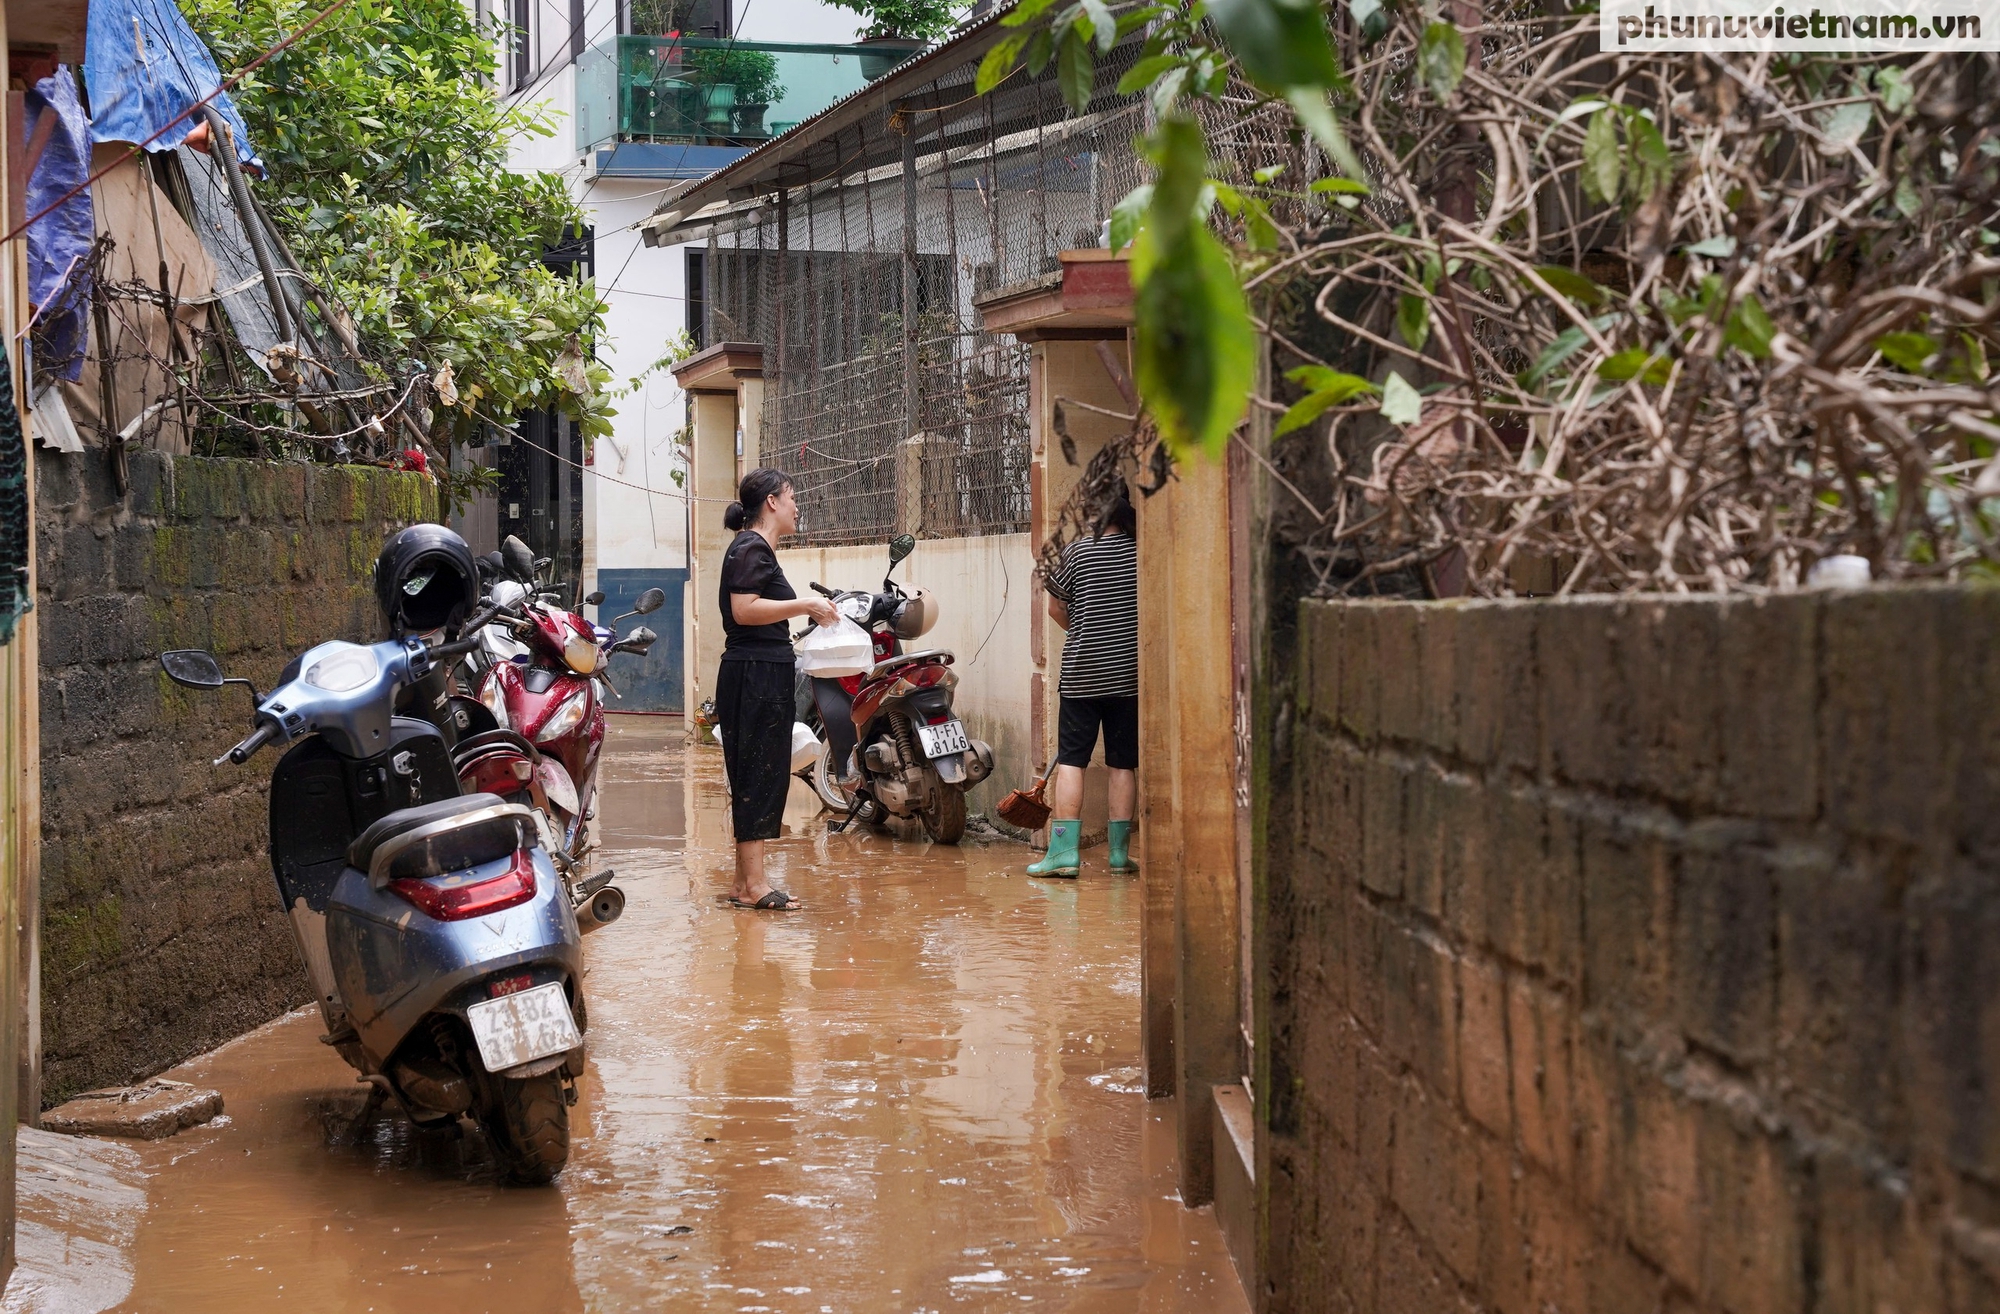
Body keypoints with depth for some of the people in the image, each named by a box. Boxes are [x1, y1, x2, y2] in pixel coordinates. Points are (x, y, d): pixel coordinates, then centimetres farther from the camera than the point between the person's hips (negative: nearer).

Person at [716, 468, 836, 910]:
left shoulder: (760, 549, 20)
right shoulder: (751, 547, -11)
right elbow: (743, 609, -23)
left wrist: (809, 612, 19)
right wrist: (803, 605, -20)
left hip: (765, 674, 11)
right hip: (754, 673, -11)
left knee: (766, 775, 11)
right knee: (758, 773, -9)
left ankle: (745, 881, 14)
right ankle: (752, 884, -8)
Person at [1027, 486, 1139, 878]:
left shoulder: (1077, 552, -3)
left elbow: (1056, 609, 5)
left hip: (1081, 674, -2)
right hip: (1130, 674, 2)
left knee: (1070, 761, 0)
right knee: (1124, 764, 8)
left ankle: (1064, 850, -7)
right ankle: (1120, 851, 10)